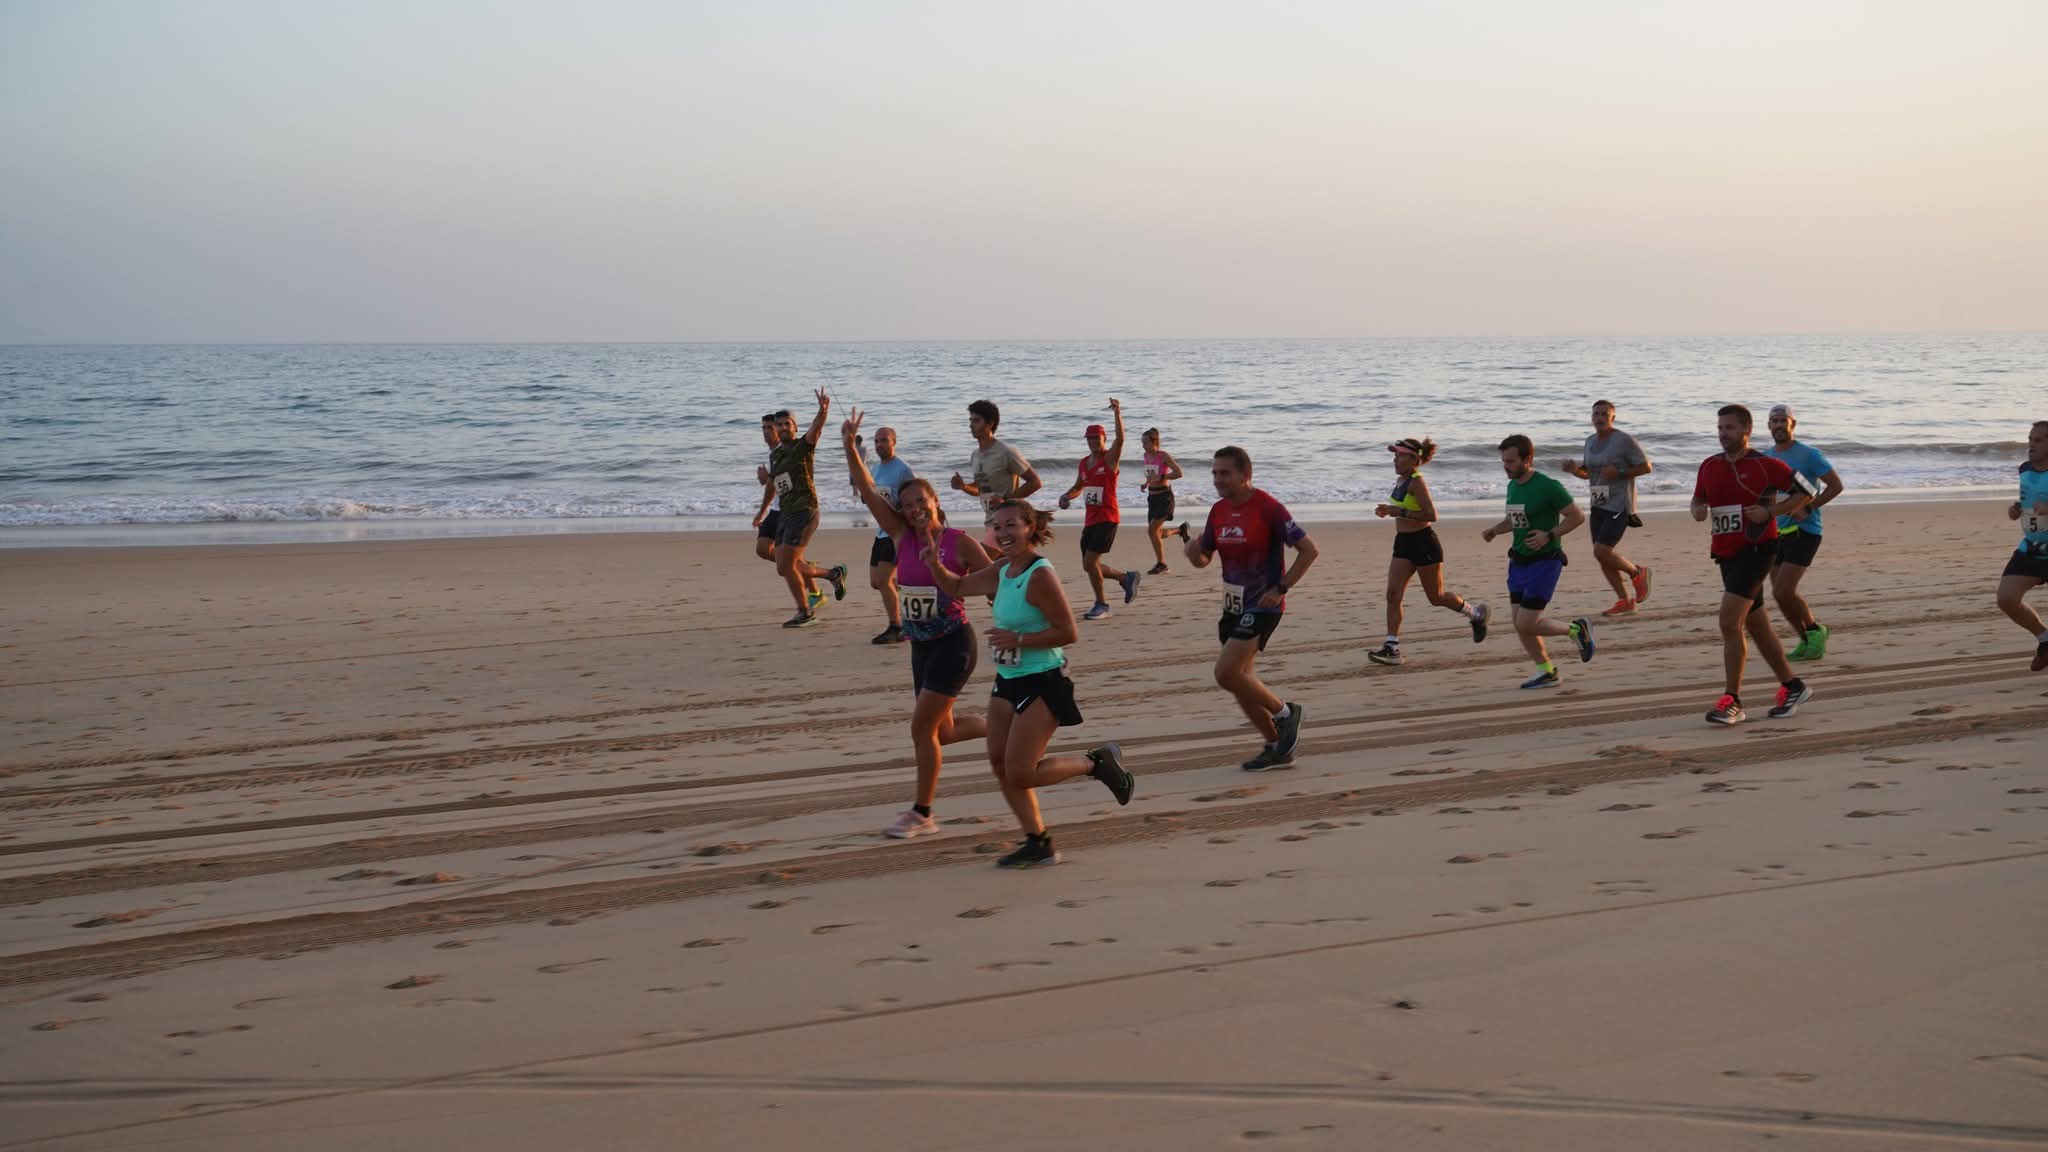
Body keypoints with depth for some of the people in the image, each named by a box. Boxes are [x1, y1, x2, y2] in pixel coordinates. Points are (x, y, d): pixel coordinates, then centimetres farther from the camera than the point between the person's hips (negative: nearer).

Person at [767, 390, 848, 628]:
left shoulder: (803, 446, -5)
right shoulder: (775, 455, 17)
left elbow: (816, 429, -28)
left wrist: (822, 411, -45)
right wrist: (765, 477, 14)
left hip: (804, 511, -8)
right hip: (786, 513, 8)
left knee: (786, 565, -11)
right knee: (784, 567, 9)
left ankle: (805, 612, 4)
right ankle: (833, 574, 27)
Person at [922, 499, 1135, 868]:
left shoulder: (1040, 576, -19)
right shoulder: (1002, 571, 6)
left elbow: (1069, 632, -21)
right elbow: (957, 587, 20)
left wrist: (1017, 639, -22)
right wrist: (935, 565, 0)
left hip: (1042, 684, -9)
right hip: (1008, 682, 9)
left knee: (1020, 774, -9)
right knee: (1000, 766, 7)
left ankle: (1098, 762, 9)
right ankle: (1038, 844, 19)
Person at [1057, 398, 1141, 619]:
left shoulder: (1110, 458, -6)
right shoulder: (1084, 463, 14)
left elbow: (1120, 438, -25)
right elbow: (1078, 487, 27)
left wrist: (1117, 414, -36)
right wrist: (1066, 496, 6)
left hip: (1107, 518, -8)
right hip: (1090, 519, 8)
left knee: (1090, 562, -15)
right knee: (1089, 565, 10)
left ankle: (1101, 604, -1)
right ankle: (1126, 578, 32)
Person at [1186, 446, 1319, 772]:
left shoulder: (1268, 508, -15)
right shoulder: (1218, 511, 7)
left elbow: (1309, 549, -14)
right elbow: (1204, 559, 14)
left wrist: (1280, 588, -17)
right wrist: (1193, 552, -9)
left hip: (1263, 605, -8)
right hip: (1233, 607, 8)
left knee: (1226, 673, -17)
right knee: (1239, 679, 9)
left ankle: (1284, 712, 3)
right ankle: (1277, 748, 22)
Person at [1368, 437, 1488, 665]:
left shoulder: (1416, 481, -19)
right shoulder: (1401, 480, 8)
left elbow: (1431, 515, -24)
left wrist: (1399, 512, -26)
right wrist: (1389, 511, 6)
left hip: (1423, 543, -8)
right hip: (1403, 543, 8)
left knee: (1436, 597, 7)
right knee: (1392, 595, -4)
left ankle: (1475, 613, 32)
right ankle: (1392, 648, -5)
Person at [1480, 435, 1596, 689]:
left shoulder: (1548, 486, -16)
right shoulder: (1513, 486, 7)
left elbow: (1577, 516, -12)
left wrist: (1549, 536, -23)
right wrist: (1494, 530, 5)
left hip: (1544, 562, -8)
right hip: (1519, 561, 8)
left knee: (1526, 625, -11)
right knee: (1520, 625, 4)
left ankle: (1576, 630, 12)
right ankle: (1547, 673, 18)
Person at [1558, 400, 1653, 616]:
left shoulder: (1624, 440, -10)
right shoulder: (1590, 441, 11)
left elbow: (1646, 467, -8)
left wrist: (1619, 473, -19)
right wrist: (1573, 469, 1)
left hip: (1619, 505, -7)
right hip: (1598, 506, 7)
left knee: (1602, 552, -15)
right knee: (1604, 557, 5)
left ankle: (1638, 573, 10)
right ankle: (1625, 601, 17)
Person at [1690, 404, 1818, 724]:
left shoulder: (1765, 465, -7)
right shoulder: (1709, 466, 9)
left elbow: (1805, 492, -2)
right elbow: (1698, 499, 23)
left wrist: (1770, 511, -14)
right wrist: (1698, 510, 0)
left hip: (1756, 549, -7)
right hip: (1726, 552, 7)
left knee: (1729, 621, -18)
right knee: (1757, 626, 15)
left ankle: (1732, 700, -14)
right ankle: (1792, 687, 30)